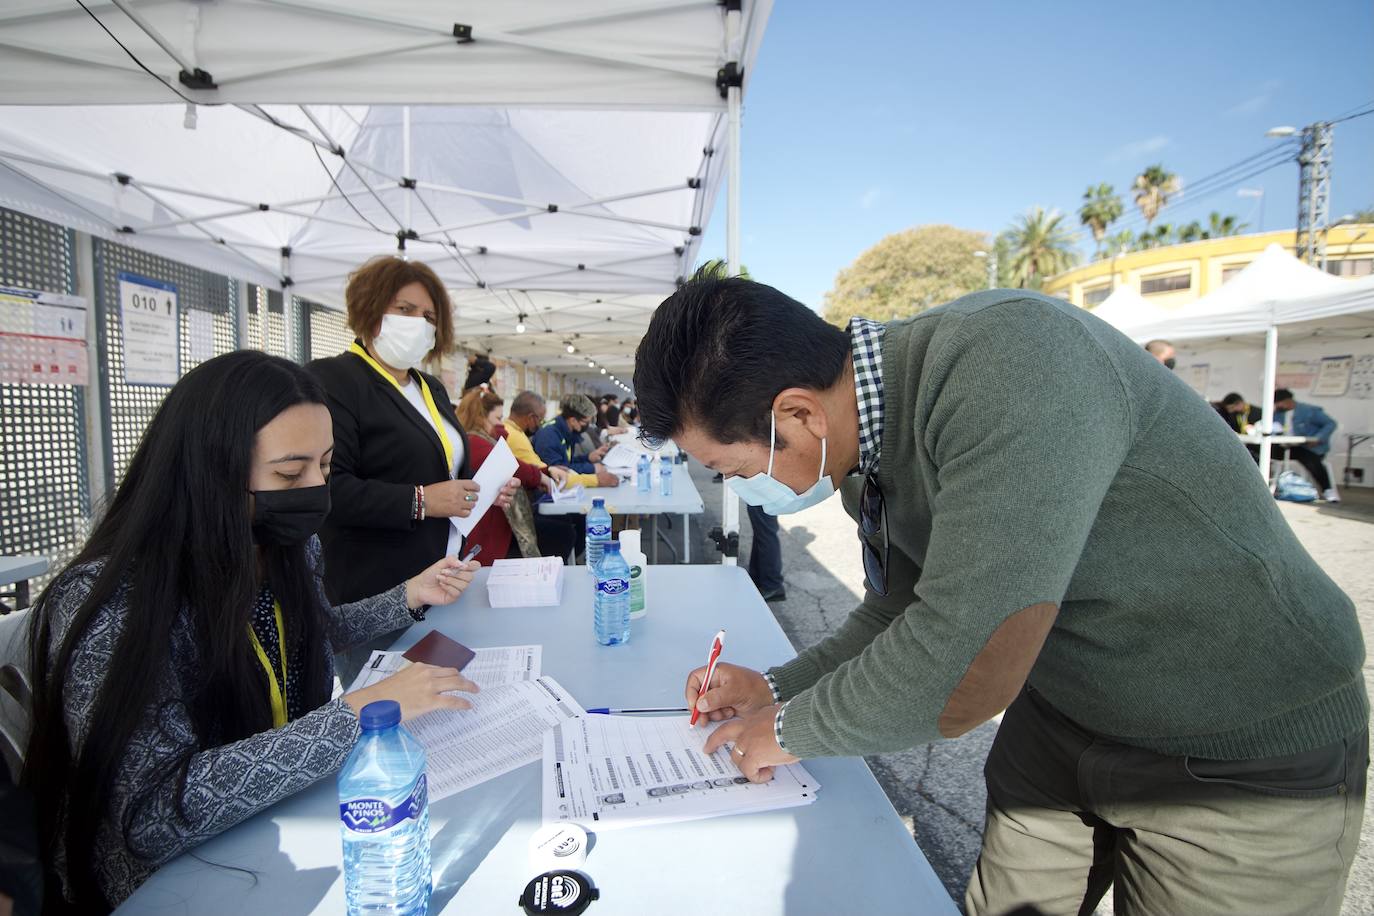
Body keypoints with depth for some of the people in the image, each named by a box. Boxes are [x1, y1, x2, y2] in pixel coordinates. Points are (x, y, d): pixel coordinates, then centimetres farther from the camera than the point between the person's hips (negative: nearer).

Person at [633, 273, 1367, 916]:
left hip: (1253, 754, -6)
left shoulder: (1008, 363, -34)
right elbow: (900, 613, 6)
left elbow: (968, 666, -36)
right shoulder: (863, 447, -8)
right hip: (1063, 722, 6)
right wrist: (775, 688, -2)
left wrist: (792, 728, -20)